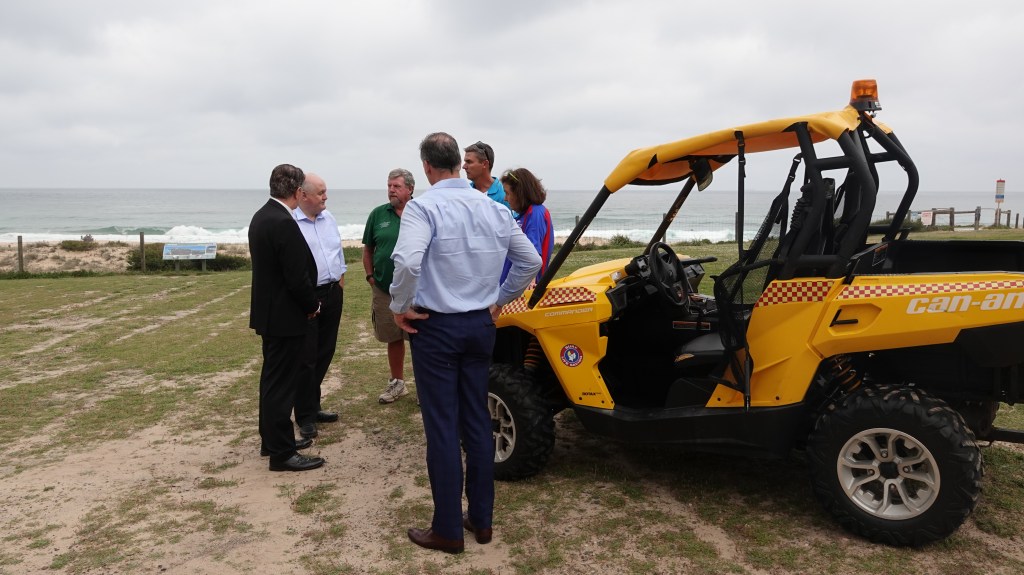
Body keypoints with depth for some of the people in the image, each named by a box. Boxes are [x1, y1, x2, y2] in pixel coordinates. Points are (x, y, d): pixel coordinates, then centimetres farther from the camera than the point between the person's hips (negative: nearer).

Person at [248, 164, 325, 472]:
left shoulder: (261, 216, 7)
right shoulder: (285, 224, -23)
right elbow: (298, 277, -23)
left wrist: (307, 303, 13)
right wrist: (312, 305, -6)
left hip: (268, 311, 10)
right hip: (285, 316, -10)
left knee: (272, 379, 19)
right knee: (281, 384, -2)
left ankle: (271, 439, 31)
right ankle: (282, 453, 7)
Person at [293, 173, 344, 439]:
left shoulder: (329, 218, 10)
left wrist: (340, 279, 12)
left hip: (333, 293, 7)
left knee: (325, 353, 14)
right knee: (306, 358, -1)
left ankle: (313, 406, 28)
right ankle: (305, 417, 10)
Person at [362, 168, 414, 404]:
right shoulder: (378, 214, 5)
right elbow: (367, 248, 12)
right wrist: (370, 276, 4)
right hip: (384, 289, 3)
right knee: (393, 338, 14)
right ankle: (397, 382, 29)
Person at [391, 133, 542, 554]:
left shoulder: (423, 206, -14)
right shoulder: (494, 208, 4)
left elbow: (407, 261, -31)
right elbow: (531, 261, 10)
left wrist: (401, 307, -15)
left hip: (436, 327, -5)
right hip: (480, 325, 6)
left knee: (442, 427, 3)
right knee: (477, 421, 14)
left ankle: (448, 530, 13)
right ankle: (481, 519, 25)